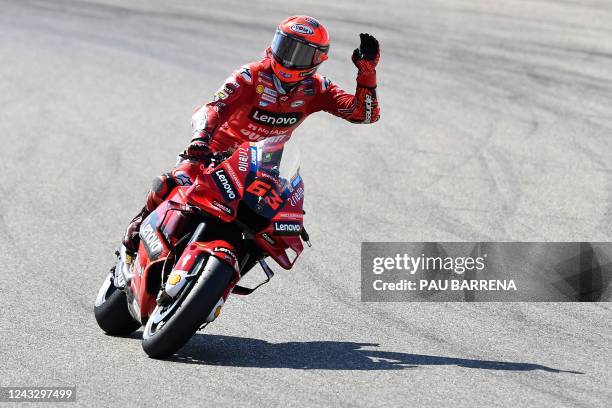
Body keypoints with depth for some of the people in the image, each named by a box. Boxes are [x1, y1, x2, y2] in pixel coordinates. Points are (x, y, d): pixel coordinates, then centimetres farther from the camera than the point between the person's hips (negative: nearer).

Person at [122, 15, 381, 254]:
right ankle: (134, 236, -5)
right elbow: (213, 108, -32)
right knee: (174, 185, -30)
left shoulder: (314, 88, -9)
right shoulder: (251, 76, -21)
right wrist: (201, 136, -54)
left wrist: (367, 70, -27)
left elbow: (365, 113, -13)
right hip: (219, 150, -4)